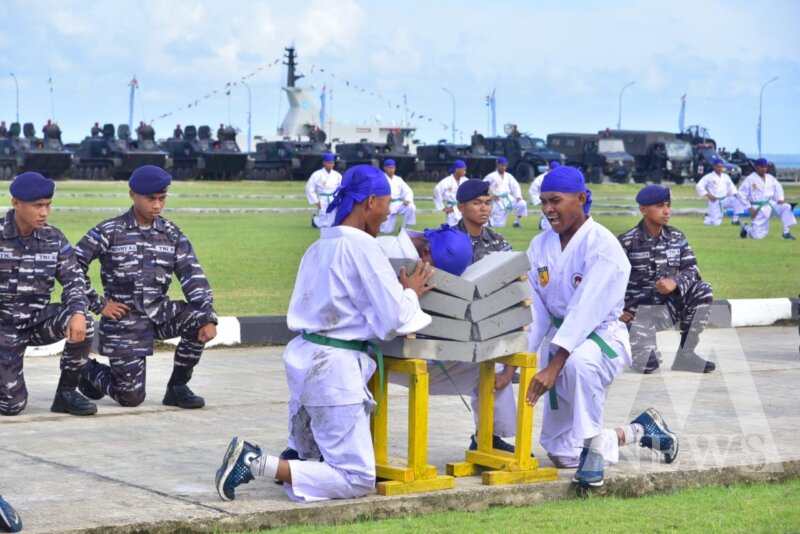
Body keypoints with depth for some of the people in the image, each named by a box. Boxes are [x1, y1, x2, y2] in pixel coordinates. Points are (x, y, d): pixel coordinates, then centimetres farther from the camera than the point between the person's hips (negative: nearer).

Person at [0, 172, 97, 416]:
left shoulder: (54, 238, -2)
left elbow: (73, 279, -5)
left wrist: (78, 313, -26)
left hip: (39, 319, 3)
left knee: (83, 325, -28)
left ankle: (66, 392, -8)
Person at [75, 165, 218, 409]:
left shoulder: (172, 234, 4)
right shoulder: (109, 232, -6)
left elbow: (193, 277, -4)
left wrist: (208, 318, -17)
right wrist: (98, 304, -10)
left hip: (159, 312, 4)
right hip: (123, 319, -4)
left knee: (199, 318, -24)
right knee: (131, 398, -7)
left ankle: (177, 388, -4)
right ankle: (89, 371, 26)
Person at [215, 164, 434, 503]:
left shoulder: (319, 246, 14)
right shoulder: (362, 246, -11)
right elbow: (394, 321, -11)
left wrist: (402, 294, 20)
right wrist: (411, 293, 9)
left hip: (303, 358, 9)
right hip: (336, 366, -9)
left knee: (311, 461, 25)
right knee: (357, 480, -6)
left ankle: (253, 459, 0)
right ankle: (258, 465, -17)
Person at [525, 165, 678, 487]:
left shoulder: (603, 246, -16)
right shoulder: (540, 246, 4)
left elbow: (585, 312, -25)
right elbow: (534, 311, -2)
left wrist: (552, 367, -32)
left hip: (602, 335, -7)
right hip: (559, 339, 7)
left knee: (579, 361, -44)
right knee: (562, 454, 7)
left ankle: (594, 446, -27)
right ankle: (638, 432, 30)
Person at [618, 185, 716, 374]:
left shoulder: (677, 237, 2)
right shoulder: (627, 242, -11)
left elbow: (692, 269, -3)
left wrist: (675, 282, -24)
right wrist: (617, 309, -20)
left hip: (669, 306, 4)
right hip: (638, 311, -4)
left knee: (702, 290, -20)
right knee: (647, 365, -22)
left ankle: (686, 354, -10)